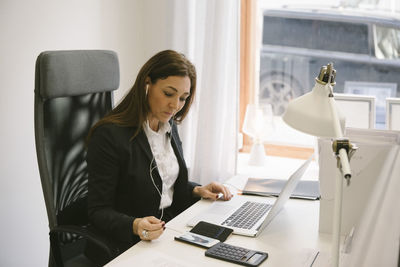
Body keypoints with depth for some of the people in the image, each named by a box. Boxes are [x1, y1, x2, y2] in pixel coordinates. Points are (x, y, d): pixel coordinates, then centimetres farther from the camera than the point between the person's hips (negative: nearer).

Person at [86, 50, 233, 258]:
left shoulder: (169, 127, 8)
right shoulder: (109, 135, -15)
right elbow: (98, 211, -13)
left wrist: (197, 191, 2)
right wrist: (135, 226, -31)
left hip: (173, 230, 7)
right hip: (132, 243, -7)